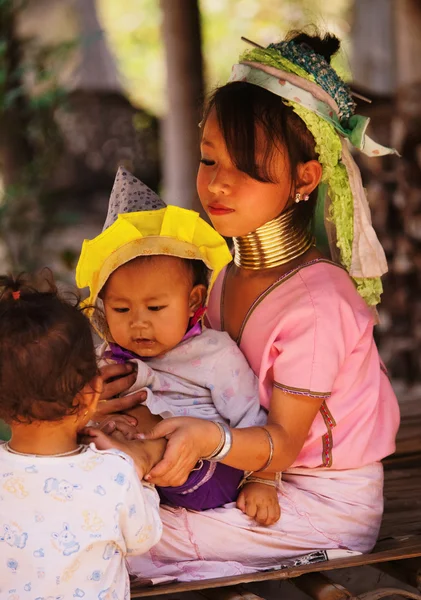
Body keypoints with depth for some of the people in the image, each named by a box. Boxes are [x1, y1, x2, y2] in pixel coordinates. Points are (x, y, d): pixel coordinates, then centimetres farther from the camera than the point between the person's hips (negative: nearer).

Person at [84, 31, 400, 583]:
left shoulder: (318, 302, -24)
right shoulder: (229, 275, 0)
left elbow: (282, 444, -23)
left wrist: (207, 437, -43)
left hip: (327, 506, -7)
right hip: (257, 485, 7)